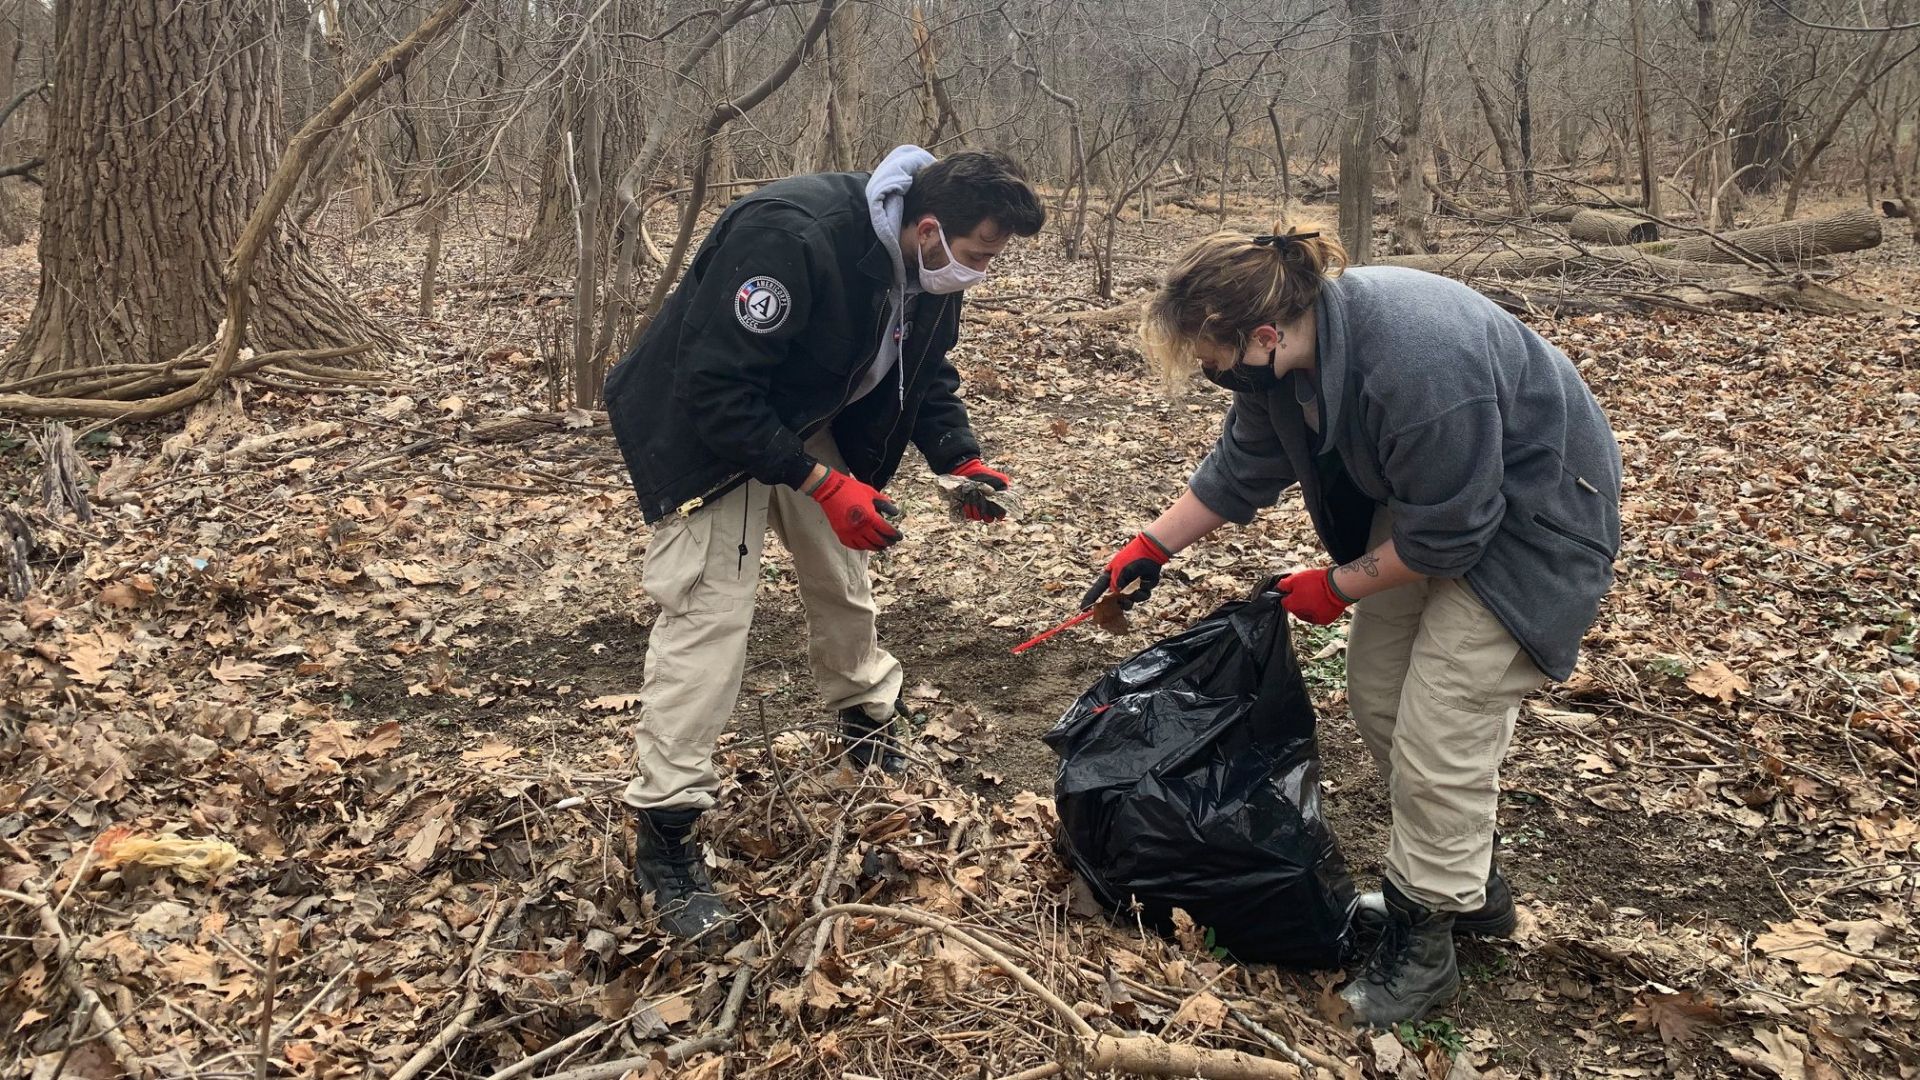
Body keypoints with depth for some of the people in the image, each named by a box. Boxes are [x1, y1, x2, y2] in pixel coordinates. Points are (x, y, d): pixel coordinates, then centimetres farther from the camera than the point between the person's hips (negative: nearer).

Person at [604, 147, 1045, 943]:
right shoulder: (790, 238, -36)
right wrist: (824, 484, -36)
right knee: (708, 610, -14)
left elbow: (926, 372, 6)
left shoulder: (927, 263, -10)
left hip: (804, 422, 8)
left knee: (844, 575, 16)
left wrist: (960, 460, -10)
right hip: (705, 429, -8)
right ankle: (664, 838, -8)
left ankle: (870, 725, 41)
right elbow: (717, 388, -35)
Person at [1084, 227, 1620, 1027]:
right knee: (1377, 695, 12)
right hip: (1425, 502, 9)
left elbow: (1446, 535, -27)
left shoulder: (1421, 369, -39)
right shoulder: (1285, 351, -13)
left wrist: (1336, 587, -13)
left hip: (1526, 522, -8)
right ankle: (1468, 886, 31)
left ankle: (1423, 942, 12)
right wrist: (1150, 548, 4)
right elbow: (1242, 469, 4)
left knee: (1440, 735, -8)